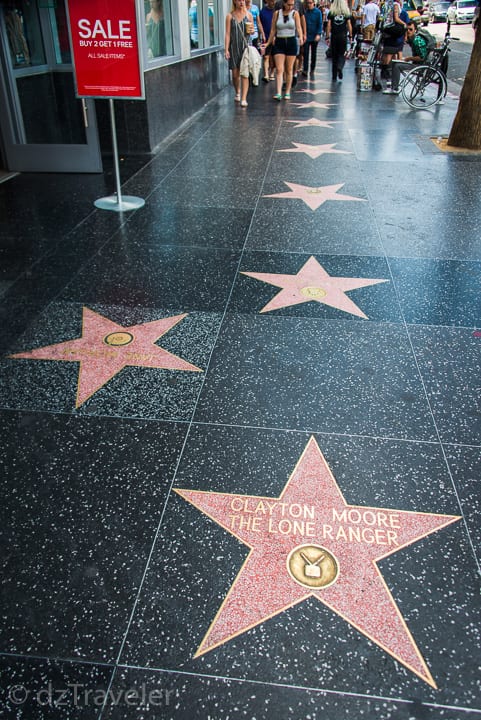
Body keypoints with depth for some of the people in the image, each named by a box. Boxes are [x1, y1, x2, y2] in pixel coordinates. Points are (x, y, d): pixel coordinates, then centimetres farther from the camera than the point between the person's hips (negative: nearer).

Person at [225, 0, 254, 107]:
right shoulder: (230, 16, 2)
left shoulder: (248, 15, 6)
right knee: (235, 73, 5)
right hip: (234, 47, 0)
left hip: (246, 46, 0)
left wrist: (251, 31, -8)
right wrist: (226, 49, -8)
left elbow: (252, 30, 16)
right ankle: (237, 92, 30)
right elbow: (228, 33, 0)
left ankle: (244, 98, -11)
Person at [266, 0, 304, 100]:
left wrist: (301, 37, -27)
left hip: (291, 42, 0)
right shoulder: (277, 13, 3)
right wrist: (268, 42, 9)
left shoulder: (295, 13, 1)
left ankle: (288, 92, 14)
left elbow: (298, 27, -9)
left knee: (289, 69, 5)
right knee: (279, 69, -10)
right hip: (279, 43, 0)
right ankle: (279, 93, -18)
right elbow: (273, 30, 8)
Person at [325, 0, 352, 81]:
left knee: (334, 56, 8)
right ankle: (340, 67, -23)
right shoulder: (346, 12, 1)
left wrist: (327, 37, 0)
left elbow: (329, 25, -4)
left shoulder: (331, 12, 0)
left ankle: (334, 77, 9)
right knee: (342, 54, 9)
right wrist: (350, 36, 8)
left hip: (334, 36, 0)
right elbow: (349, 25, 1)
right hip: (343, 36, 0)